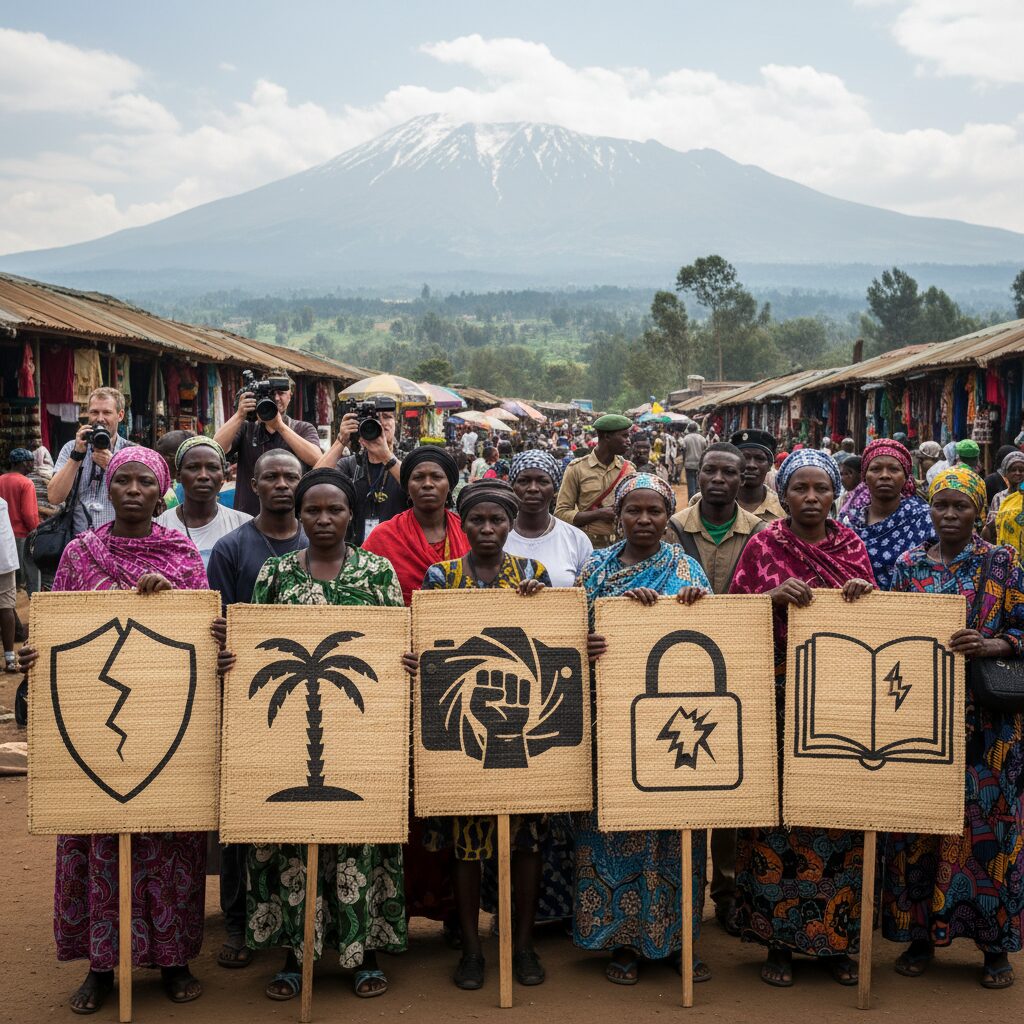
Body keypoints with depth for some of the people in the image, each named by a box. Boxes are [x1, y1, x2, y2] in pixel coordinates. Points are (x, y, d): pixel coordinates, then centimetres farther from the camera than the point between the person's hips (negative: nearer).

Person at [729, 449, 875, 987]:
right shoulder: (762, 546, 1)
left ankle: (838, 940, 19)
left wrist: (864, 596, -9)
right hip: (779, 700, -2)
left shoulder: (851, 544, 9)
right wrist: (775, 596, -17)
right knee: (778, 813, 0)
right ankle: (778, 940, 12)